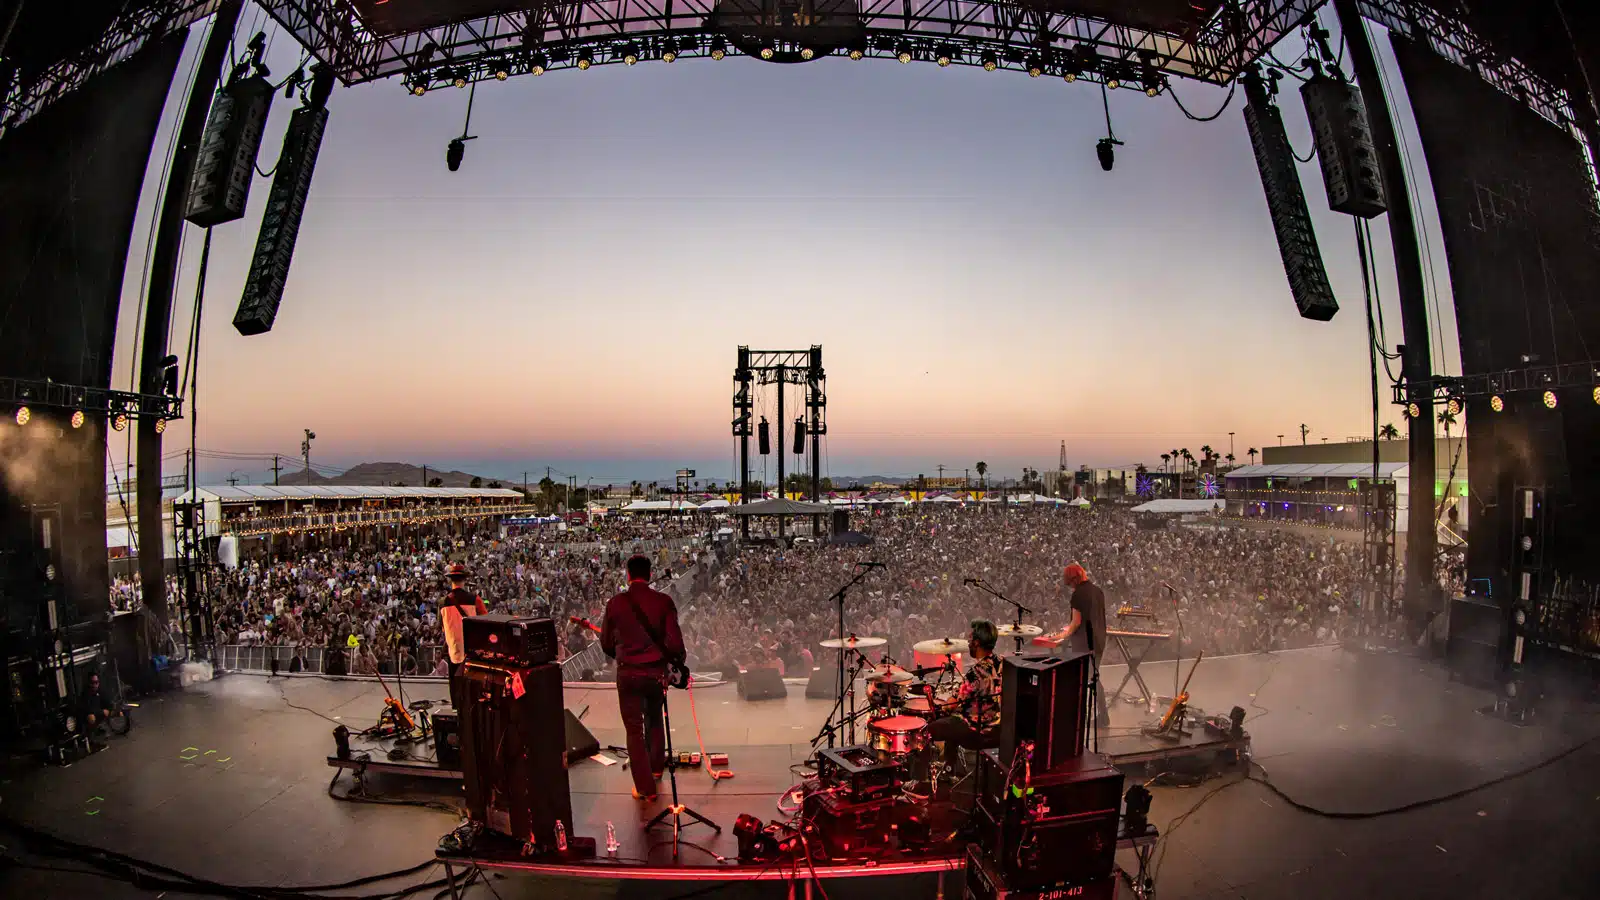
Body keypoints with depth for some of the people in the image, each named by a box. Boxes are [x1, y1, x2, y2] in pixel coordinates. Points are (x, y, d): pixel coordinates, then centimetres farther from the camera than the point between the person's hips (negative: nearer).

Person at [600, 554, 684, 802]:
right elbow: (674, 643, -12)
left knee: (634, 730, 10)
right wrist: (678, 660, 9)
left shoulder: (615, 603, -6)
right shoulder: (664, 601, -9)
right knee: (654, 721, 26)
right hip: (657, 672, 1)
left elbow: (606, 644, 3)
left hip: (628, 673, -1)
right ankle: (656, 768, 40)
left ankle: (645, 787, 14)